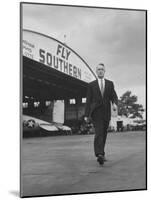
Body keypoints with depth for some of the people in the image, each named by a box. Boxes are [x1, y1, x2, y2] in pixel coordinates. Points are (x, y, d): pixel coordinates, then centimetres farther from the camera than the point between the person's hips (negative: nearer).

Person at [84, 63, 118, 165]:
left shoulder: (110, 83, 11)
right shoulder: (91, 85, 6)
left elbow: (114, 96, 4)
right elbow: (88, 100, 4)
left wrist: (115, 103, -20)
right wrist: (87, 115, -1)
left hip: (106, 112, 3)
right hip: (96, 112, -3)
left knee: (103, 134, 9)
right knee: (99, 132, -19)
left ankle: (101, 154, 23)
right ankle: (99, 154, -30)